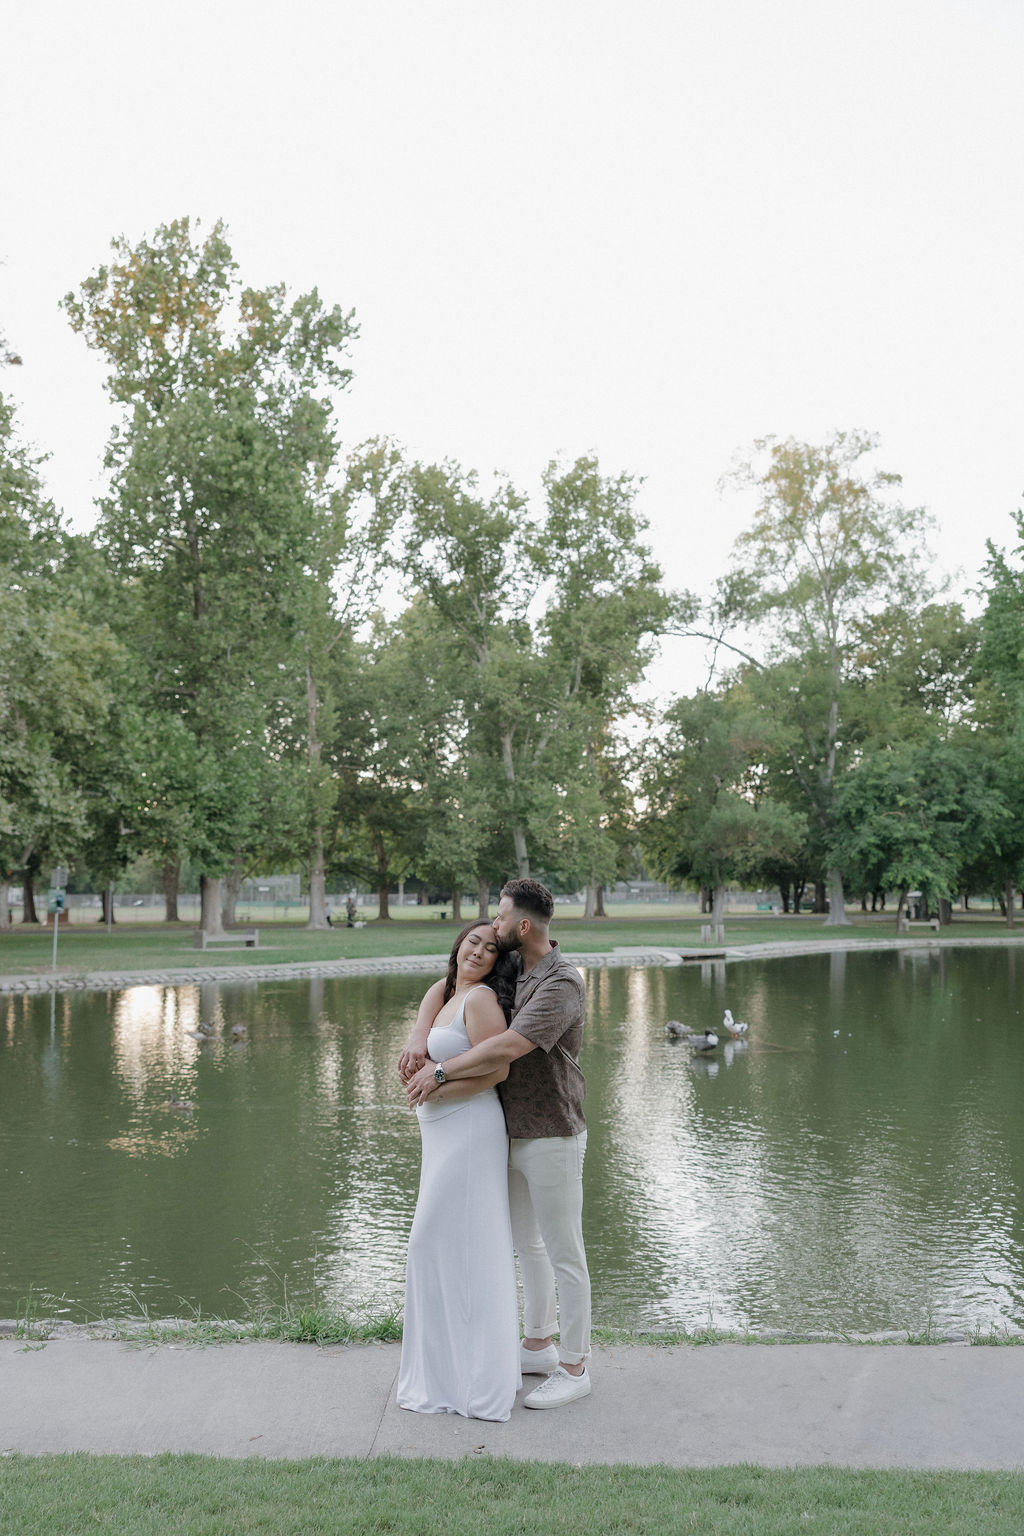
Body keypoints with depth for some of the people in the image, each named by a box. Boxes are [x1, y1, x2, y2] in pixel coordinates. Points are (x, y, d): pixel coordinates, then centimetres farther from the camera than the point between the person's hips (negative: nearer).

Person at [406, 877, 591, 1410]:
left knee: (563, 1253, 2)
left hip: (552, 1137, -9)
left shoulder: (561, 984, -23)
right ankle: (537, 1346, 35)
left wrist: (440, 1071, -21)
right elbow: (444, 988, 12)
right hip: (514, 1135, 9)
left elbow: (506, 1049, -31)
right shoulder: (509, 969, 6)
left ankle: (573, 1368, 14)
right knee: (527, 1244, 20)